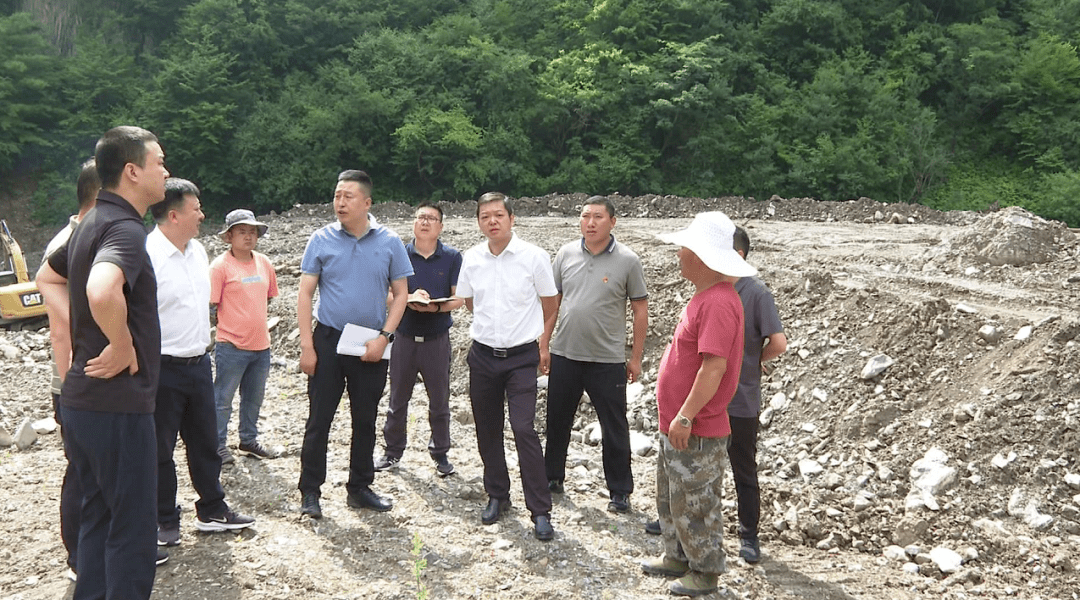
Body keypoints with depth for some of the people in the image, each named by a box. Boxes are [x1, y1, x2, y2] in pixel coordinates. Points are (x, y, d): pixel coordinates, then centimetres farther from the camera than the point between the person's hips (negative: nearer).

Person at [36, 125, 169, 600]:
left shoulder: (92, 223, 12)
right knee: (133, 529, 1)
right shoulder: (125, 227, -18)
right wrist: (122, 345, -23)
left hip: (82, 399, 10)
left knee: (99, 517, 19)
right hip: (118, 404, -10)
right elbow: (101, 290, -40)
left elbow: (47, 279, 28)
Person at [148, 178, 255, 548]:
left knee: (205, 443, 17)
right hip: (162, 368, -8)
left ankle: (212, 511, 31)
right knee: (160, 450, 7)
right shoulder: (147, 255, -19)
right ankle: (164, 522, 21)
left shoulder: (198, 251, 9)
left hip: (198, 363, 8)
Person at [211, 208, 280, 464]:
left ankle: (249, 441, 31)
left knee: (254, 397, 17)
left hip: (261, 344, 6)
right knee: (223, 399, 3)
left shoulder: (264, 263, 8)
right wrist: (232, 322, -7)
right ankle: (218, 445, 15)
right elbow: (210, 304, -10)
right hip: (231, 345, -6)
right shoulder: (220, 265, -9)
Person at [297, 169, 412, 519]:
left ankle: (359, 489, 24)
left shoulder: (389, 242, -1)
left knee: (365, 420, 11)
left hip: (372, 346, 1)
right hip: (328, 340, -1)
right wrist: (306, 346, -8)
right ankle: (310, 492, 11)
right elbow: (305, 294, -2)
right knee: (319, 419, 1)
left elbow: (400, 294, 3)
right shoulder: (322, 240, -3)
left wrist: (383, 337, -9)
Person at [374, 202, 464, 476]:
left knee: (439, 401, 8)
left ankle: (440, 454, 21)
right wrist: (409, 298, -21)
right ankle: (393, 451, 23)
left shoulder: (452, 257, 1)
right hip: (404, 337, 1)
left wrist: (436, 307, -22)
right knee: (397, 399, 10)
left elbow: (459, 298, -4)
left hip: (437, 338, -1)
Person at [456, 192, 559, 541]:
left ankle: (541, 511, -4)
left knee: (524, 430, -11)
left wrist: (543, 344, 5)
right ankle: (497, 496, 29)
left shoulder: (534, 257, -8)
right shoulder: (471, 259, 1)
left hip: (522, 356, -4)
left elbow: (549, 305, 4)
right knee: (487, 430, 11)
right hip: (483, 354, 4)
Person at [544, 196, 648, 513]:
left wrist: (636, 358, -2)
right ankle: (552, 478, 33)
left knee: (615, 428, 6)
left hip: (608, 360, -3)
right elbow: (552, 301, 9)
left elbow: (640, 309, -2)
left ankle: (620, 491, 19)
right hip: (564, 355, 3)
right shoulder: (566, 254, 2)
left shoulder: (627, 260, -7)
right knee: (557, 420, 15)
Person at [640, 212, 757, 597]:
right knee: (671, 496, 22)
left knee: (693, 504, 4)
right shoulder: (705, 295, 9)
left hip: (696, 431, -10)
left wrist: (685, 417, -24)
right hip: (677, 425, 10)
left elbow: (715, 366, -28)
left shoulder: (718, 302, -24)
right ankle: (677, 558, 37)